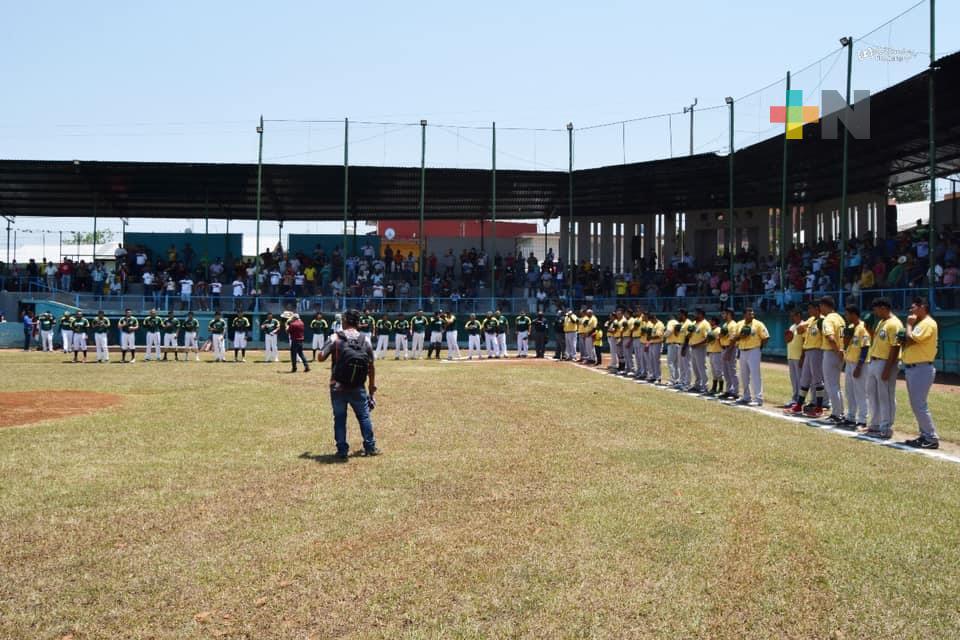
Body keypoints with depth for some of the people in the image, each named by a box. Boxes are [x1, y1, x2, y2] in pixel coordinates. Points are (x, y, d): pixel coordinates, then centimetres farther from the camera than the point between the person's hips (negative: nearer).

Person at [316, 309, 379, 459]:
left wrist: (330, 346, 13)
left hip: (338, 387, -1)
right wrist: (372, 385, 14)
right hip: (358, 388, 1)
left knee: (339, 418, 10)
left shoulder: (335, 338, -6)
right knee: (364, 417, 16)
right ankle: (370, 447, 20)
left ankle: (342, 450, 11)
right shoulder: (365, 340, 0)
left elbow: (321, 357, -7)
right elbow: (371, 366, 3)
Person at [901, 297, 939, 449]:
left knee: (919, 405, -11)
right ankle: (925, 435, 18)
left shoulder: (928, 323, -13)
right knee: (916, 405, 13)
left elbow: (910, 340, -22)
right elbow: (907, 342, 18)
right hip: (911, 368, 11)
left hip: (921, 369, -11)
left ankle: (932, 439, -7)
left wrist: (909, 324, -8)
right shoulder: (919, 324, 19)